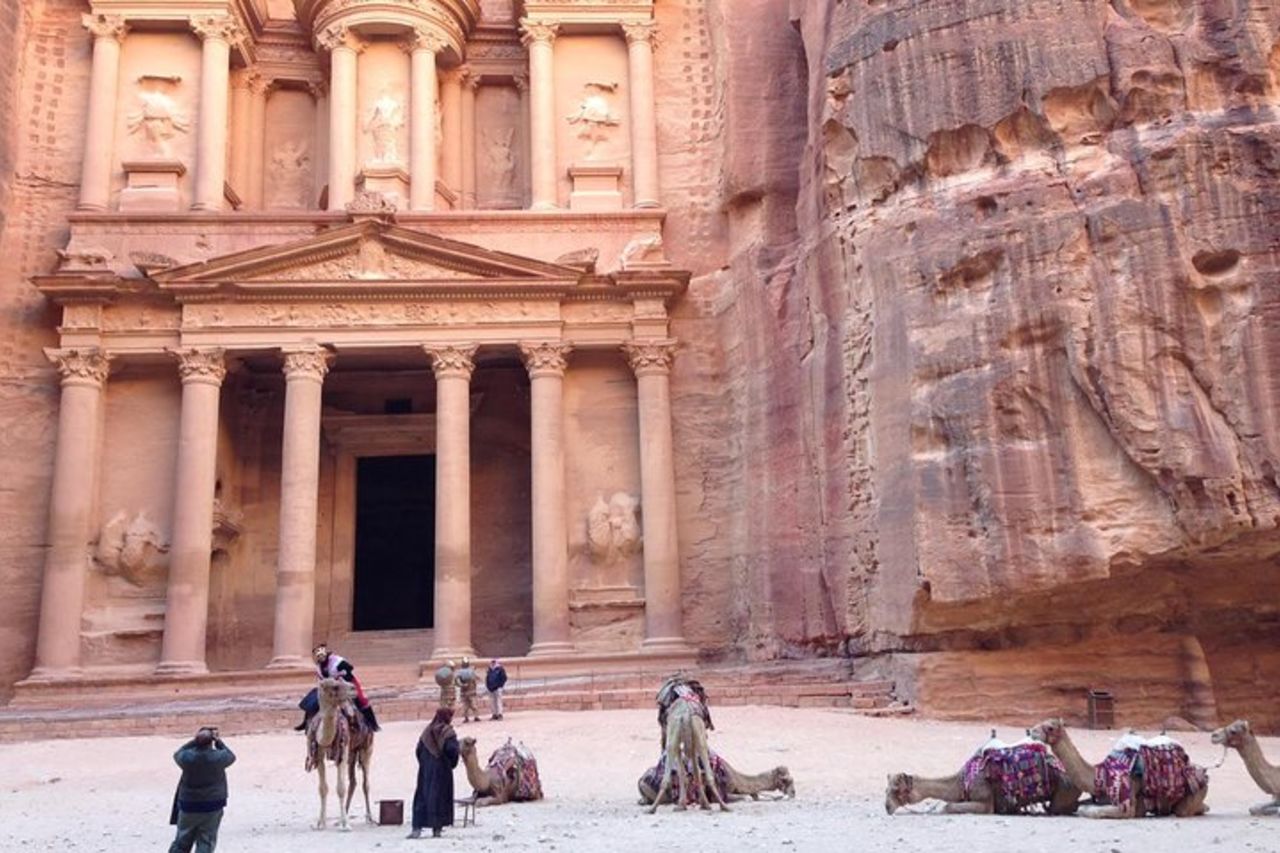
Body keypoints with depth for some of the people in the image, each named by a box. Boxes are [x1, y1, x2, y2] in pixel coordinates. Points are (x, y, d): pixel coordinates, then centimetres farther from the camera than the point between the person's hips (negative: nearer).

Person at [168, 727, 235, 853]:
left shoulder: (187, 757, -14)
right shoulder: (218, 757, -15)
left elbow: (177, 754, 10)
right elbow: (231, 756, 7)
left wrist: (194, 741, 7)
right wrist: (218, 741, 10)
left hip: (189, 806, 1)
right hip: (212, 806, -1)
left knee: (182, 841, 16)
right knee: (206, 843, 4)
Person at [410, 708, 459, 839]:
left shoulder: (427, 732, 7)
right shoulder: (448, 733, -8)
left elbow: (418, 750, 7)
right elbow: (452, 750, -15)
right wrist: (452, 764, 2)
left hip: (425, 770, 4)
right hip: (442, 769, -4)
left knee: (422, 796, 6)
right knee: (440, 797, 3)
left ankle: (417, 827, 0)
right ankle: (437, 828, 5)